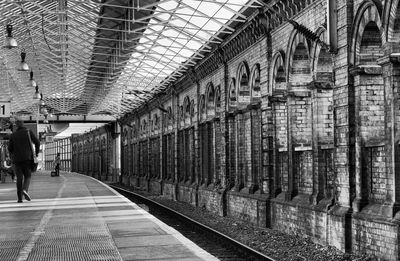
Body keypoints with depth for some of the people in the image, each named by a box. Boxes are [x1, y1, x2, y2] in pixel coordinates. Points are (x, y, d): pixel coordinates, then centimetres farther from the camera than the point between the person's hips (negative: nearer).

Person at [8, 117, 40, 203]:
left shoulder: (13, 135, 5)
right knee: (27, 176, 9)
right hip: (27, 158, -1)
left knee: (19, 178, 5)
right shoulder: (28, 132, 3)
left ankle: (20, 198, -1)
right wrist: (36, 153, 8)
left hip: (16, 159, 1)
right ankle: (25, 190, -20)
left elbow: (10, 148, 4)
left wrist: (12, 157, 22)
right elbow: (37, 142, -3)